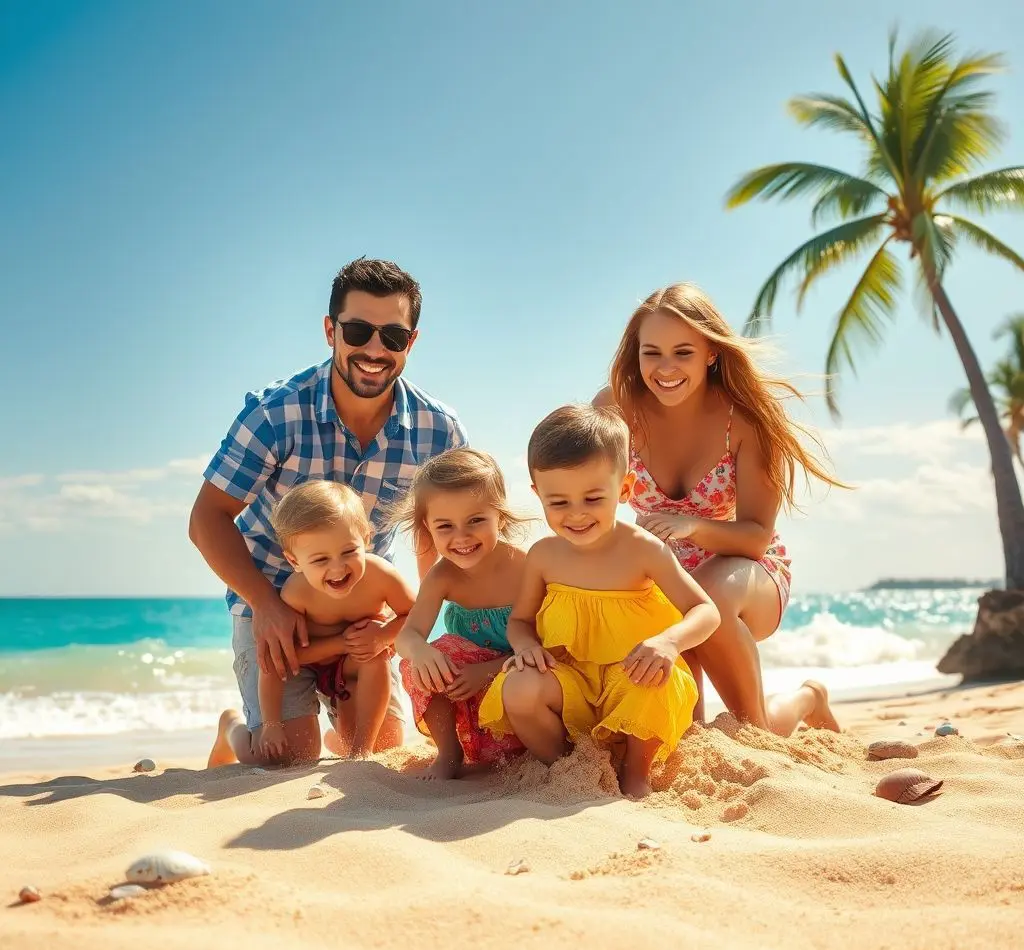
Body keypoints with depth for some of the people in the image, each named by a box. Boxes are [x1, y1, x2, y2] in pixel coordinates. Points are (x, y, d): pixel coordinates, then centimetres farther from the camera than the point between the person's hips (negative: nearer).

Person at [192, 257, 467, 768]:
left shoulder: (439, 432, -16)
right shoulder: (275, 412, -24)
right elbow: (208, 519, -18)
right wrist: (266, 604, -31)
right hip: (270, 593, -3)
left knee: (386, 745, 2)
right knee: (292, 752, -14)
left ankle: (340, 735, 38)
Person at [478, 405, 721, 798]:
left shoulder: (642, 549, -12)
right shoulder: (543, 555, -3)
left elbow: (706, 612, -11)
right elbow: (520, 619, 11)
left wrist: (670, 641, -33)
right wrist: (525, 644, -14)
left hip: (633, 680, -2)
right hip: (570, 682, 2)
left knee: (656, 688, -36)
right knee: (518, 689, -27)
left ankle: (636, 772, -4)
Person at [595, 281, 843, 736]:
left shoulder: (746, 417, -18)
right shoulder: (616, 408, -14)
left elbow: (758, 534, -19)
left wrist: (693, 526, -40)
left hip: (746, 574, -2)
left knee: (707, 598, -39)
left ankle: (805, 699, -8)